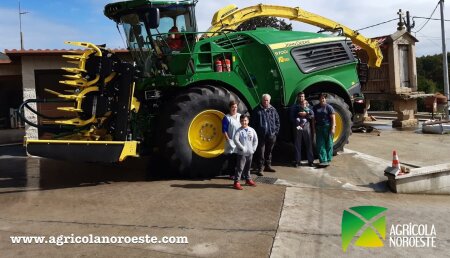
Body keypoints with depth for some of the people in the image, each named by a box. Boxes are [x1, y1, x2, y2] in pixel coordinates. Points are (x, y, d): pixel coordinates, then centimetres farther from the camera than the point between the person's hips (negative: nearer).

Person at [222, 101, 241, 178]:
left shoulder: (240, 116, 9)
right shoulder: (227, 118, -6)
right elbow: (224, 131, -8)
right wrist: (228, 140, -13)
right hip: (231, 142, -4)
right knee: (232, 159, 0)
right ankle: (232, 174, 12)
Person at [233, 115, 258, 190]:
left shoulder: (251, 130, 4)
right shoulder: (239, 131, -8)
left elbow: (255, 140, 9)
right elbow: (236, 140, -18)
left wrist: (254, 148, 0)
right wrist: (242, 148, -19)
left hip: (250, 153, 5)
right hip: (242, 153, -5)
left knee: (248, 167, 19)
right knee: (240, 168, -6)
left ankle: (248, 179, 34)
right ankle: (236, 182, -1)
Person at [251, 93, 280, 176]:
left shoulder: (273, 110, 8)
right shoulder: (257, 110, -2)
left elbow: (277, 121, 11)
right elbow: (253, 123, -2)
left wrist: (276, 131, 4)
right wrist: (255, 132, -7)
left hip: (271, 135, 4)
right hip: (261, 135, -4)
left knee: (269, 151, 16)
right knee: (260, 153, -3)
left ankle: (267, 166, 30)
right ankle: (259, 169, 3)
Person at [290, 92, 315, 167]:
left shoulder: (308, 106, 10)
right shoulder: (294, 106, 7)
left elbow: (312, 115, 0)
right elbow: (292, 117, 1)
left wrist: (305, 114, -14)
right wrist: (297, 124, -12)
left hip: (306, 127, 1)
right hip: (297, 127, -1)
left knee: (309, 144, 2)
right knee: (297, 145, 2)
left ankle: (310, 160, 9)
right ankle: (297, 161, 9)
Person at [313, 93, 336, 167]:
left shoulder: (329, 107, -3)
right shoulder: (315, 107, 9)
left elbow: (333, 118, -7)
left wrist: (333, 128, -15)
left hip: (327, 127, -4)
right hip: (319, 128, 4)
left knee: (328, 144, 3)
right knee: (320, 145, 0)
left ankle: (328, 160, 11)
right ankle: (323, 160, 3)